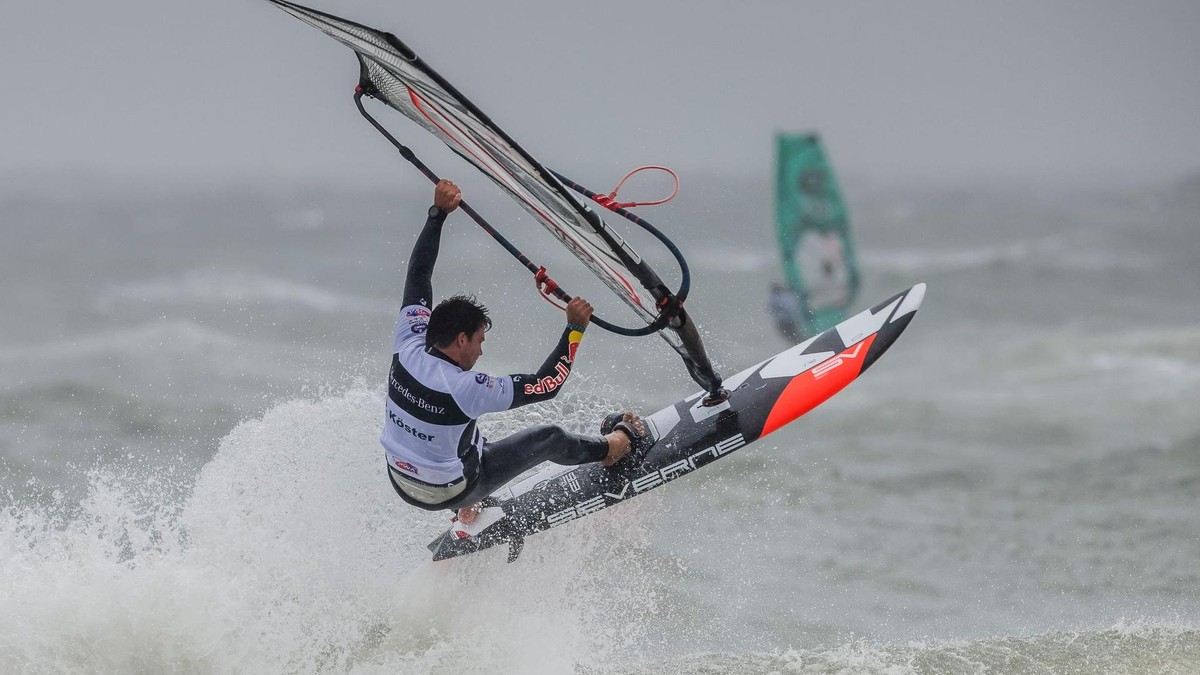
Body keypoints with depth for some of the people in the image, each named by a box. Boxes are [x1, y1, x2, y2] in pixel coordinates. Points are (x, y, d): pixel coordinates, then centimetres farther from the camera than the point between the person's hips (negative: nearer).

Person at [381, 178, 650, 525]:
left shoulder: (408, 347, -18)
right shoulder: (464, 388, -34)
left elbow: (418, 275, -6)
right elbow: (546, 385, -27)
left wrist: (438, 214, -5)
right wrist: (575, 329, -21)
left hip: (401, 480, 6)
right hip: (448, 492, -6)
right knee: (549, 438, 10)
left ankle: (468, 511, 48)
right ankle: (611, 447, 38)